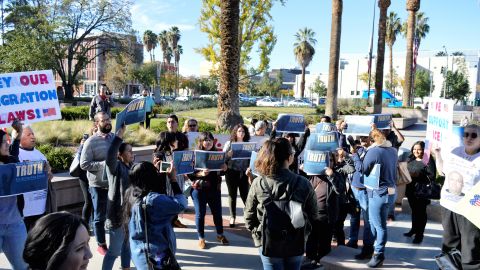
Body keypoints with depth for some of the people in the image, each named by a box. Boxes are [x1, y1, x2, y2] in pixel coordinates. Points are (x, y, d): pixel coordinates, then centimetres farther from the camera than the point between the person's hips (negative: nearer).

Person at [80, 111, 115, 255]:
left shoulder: (115, 137, 3)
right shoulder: (91, 141, -11)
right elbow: (84, 164, -15)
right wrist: (104, 164, -22)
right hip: (99, 185, -4)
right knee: (100, 216, 9)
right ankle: (101, 245, 25)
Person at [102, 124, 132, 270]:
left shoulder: (131, 166, 7)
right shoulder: (115, 167, -15)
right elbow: (110, 157, -38)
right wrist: (119, 136, -41)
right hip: (118, 213, -8)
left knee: (127, 245, 23)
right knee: (114, 251, -1)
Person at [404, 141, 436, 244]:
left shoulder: (428, 160, -12)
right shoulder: (411, 160, 11)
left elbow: (432, 176, -18)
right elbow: (406, 171, 22)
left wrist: (419, 175, -24)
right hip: (411, 190, 7)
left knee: (421, 212, 3)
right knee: (414, 210, 19)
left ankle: (420, 234, 12)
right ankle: (414, 229, 33)